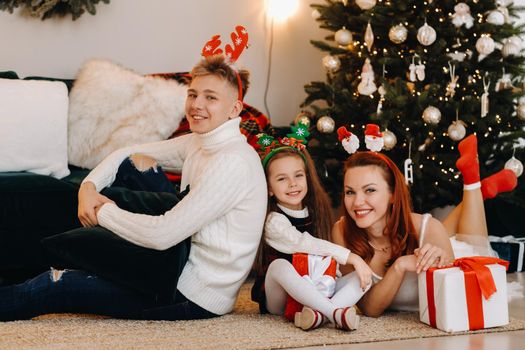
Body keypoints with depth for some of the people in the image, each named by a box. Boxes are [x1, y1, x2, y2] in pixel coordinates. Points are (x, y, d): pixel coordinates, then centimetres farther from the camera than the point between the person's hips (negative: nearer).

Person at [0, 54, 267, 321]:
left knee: (59, 286, -4)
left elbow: (162, 235, -28)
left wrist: (104, 213, -12)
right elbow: (126, 155, 11)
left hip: (195, 299, -9)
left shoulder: (233, 163, -23)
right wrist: (88, 187, -8)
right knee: (137, 163, 4)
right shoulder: (199, 143, 5)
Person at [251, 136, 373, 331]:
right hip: (280, 299, -5)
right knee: (280, 265, -36)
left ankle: (318, 314, -38)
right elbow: (304, 243, -24)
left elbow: (327, 257, 9)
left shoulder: (316, 215, 9)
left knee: (364, 275, -13)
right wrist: (350, 257, -29)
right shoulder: (274, 221, -11)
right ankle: (335, 312, -38)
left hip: (316, 291, 6)